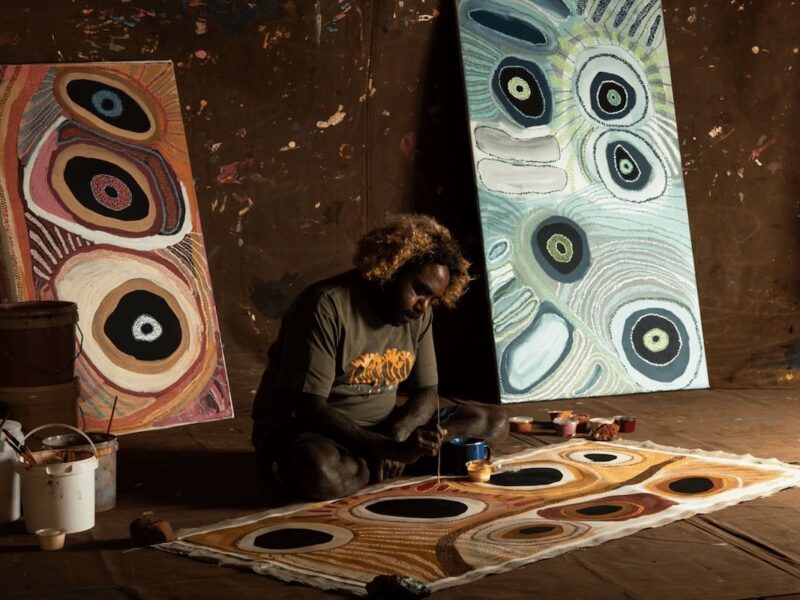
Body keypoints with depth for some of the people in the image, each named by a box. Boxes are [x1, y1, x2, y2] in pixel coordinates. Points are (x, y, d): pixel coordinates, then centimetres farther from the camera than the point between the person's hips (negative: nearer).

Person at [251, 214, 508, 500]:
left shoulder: (420, 315, 3)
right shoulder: (327, 306, -20)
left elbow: (426, 393, 4)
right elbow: (309, 408, -25)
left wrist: (397, 436, -20)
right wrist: (393, 448, -34)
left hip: (381, 428, 7)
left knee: (493, 422, -4)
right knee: (321, 472, -43)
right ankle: (391, 462, -12)